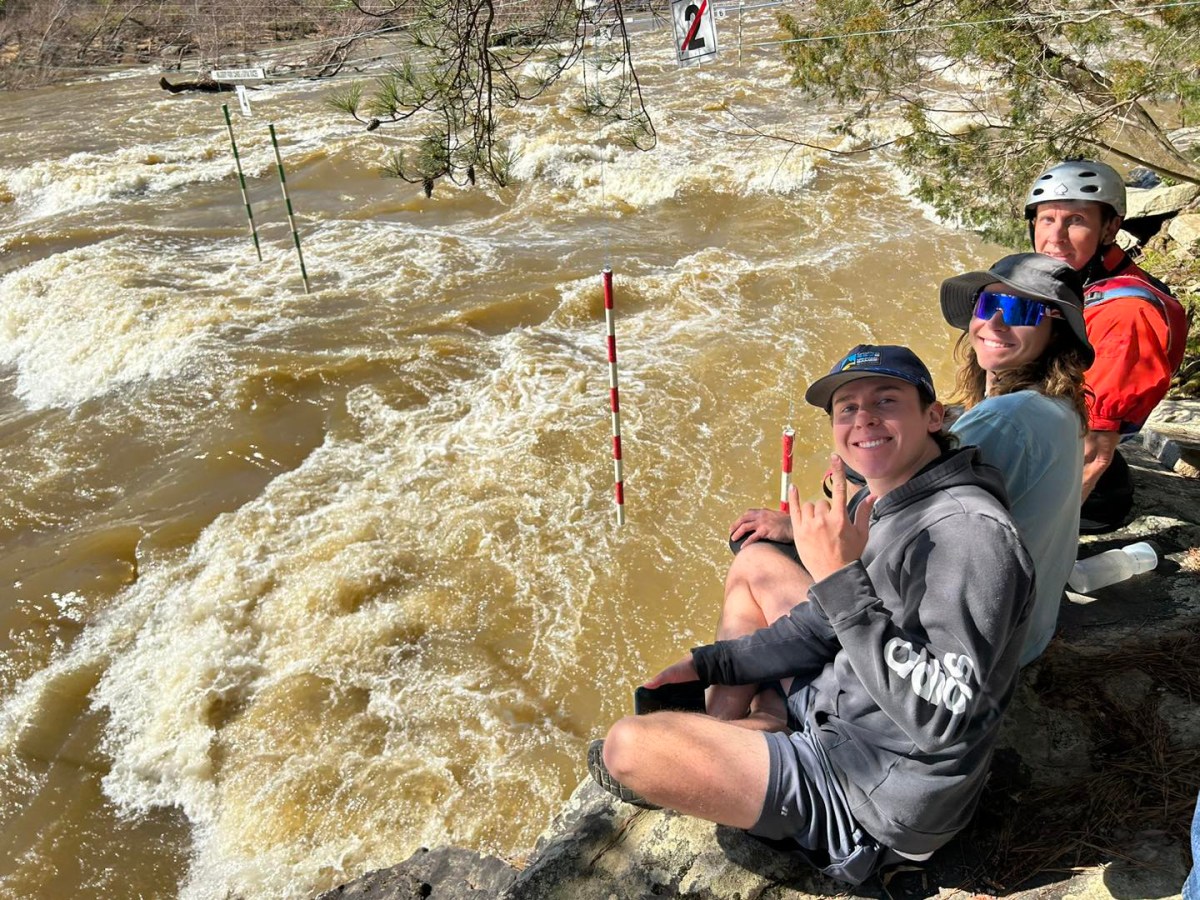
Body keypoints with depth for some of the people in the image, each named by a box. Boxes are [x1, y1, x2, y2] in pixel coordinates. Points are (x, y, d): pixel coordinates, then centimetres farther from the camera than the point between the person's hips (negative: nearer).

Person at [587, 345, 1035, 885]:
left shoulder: (969, 535, -26)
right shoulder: (875, 505, 4)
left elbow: (941, 721, -32)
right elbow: (822, 627, 14)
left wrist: (843, 581, -37)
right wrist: (710, 665, 13)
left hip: (875, 800, -10)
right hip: (835, 709, 10)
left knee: (626, 746, -19)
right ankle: (729, 737, 14)